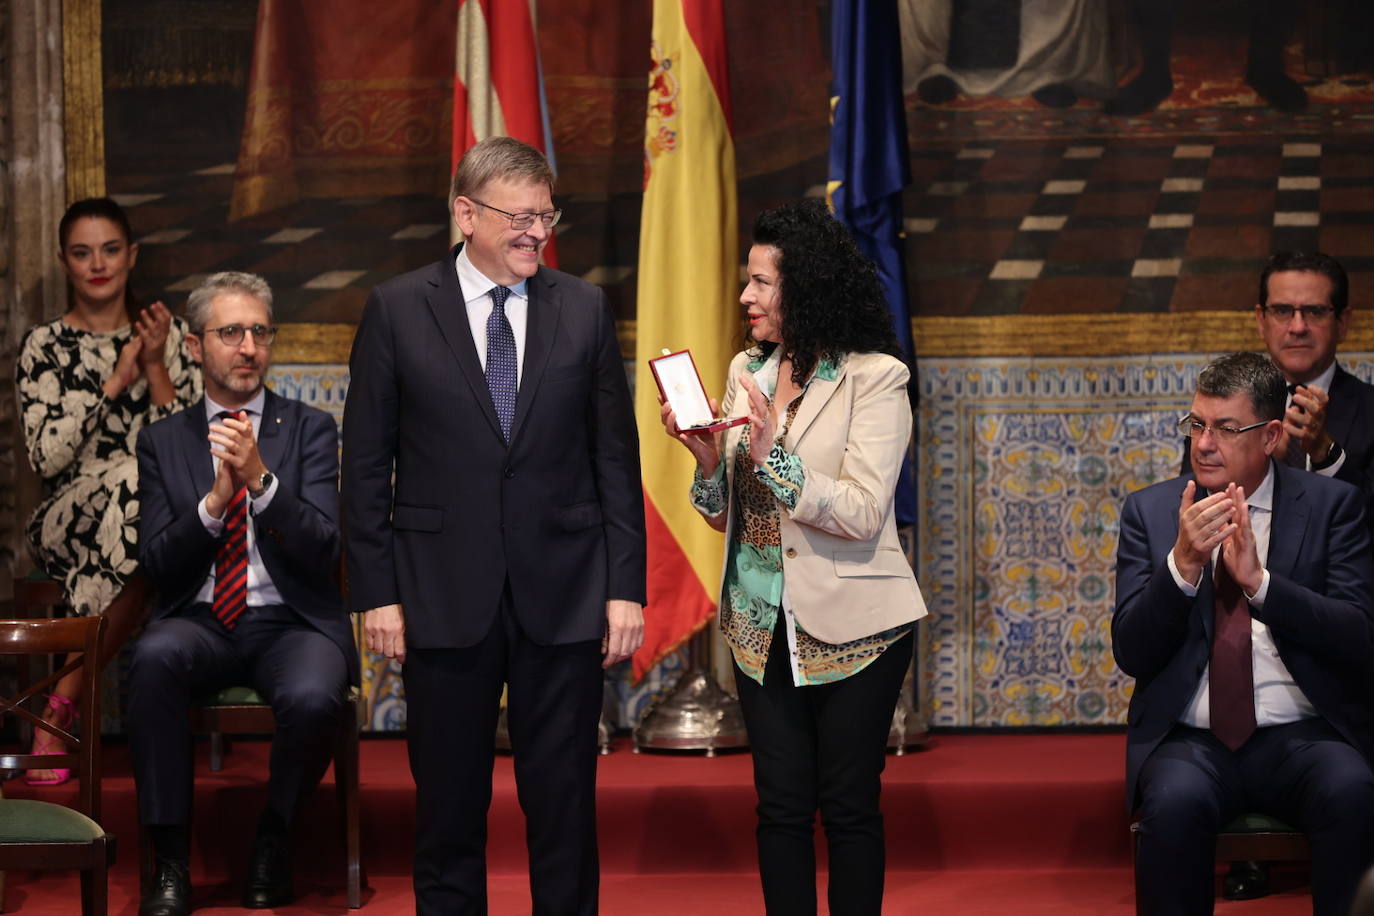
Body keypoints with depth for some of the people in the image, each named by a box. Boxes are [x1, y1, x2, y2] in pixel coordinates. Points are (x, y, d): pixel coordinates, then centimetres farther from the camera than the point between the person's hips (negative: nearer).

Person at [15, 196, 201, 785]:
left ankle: (63, 704, -22)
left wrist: (154, 366, -7)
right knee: (133, 480, -37)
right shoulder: (45, 346, 6)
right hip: (70, 518, -2)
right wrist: (115, 381, -9)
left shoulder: (168, 335, 12)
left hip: (162, 513, 2)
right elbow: (46, 458, -7)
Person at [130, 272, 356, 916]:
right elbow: (156, 564, 2)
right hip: (199, 623, 1)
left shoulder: (311, 430, 7)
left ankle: (273, 838, -5)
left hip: (291, 623, -1)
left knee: (313, 696, -35)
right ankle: (169, 858, -25)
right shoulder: (163, 441, 11)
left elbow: (322, 550, -5)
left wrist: (261, 480, -20)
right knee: (155, 656, -35)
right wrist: (213, 501, -15)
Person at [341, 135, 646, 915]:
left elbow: (616, 457, 5)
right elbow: (366, 465, 1)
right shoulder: (397, 310, 0)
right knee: (449, 810, 8)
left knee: (565, 806, 5)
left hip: (563, 595, 1)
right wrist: (377, 593, -4)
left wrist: (626, 586, 0)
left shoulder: (584, 308, 4)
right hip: (445, 598, -1)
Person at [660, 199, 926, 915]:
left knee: (848, 807, 2)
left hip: (850, 629, -5)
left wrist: (770, 455, -26)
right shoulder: (747, 371, 7)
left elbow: (862, 513, -19)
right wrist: (708, 459, -10)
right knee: (781, 806, 8)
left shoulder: (875, 378, -11)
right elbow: (726, 517, 9)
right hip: (763, 625, 5)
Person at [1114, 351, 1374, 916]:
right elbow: (1131, 654, 2)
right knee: (1175, 801, -33)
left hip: (1305, 736, 0)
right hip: (1190, 740, 0)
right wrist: (1183, 564, -14)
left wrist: (1260, 581, -17)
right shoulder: (1150, 511, 9)